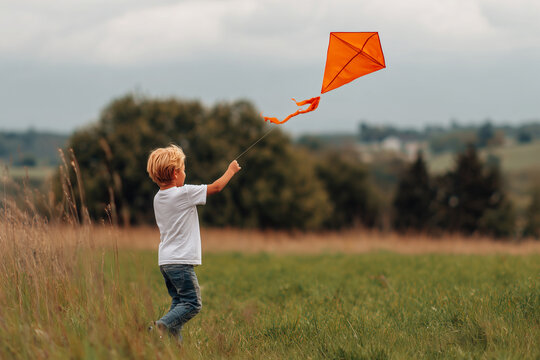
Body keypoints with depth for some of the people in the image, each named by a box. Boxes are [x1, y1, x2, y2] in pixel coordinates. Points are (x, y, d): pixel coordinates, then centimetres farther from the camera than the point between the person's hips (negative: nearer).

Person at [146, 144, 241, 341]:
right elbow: (216, 187, -3)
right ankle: (160, 326, -22)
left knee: (179, 302, 12)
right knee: (192, 303, -7)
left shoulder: (158, 198, 9)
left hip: (165, 261, 9)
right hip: (180, 261, -8)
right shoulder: (184, 193, -13)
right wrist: (231, 171, 11)